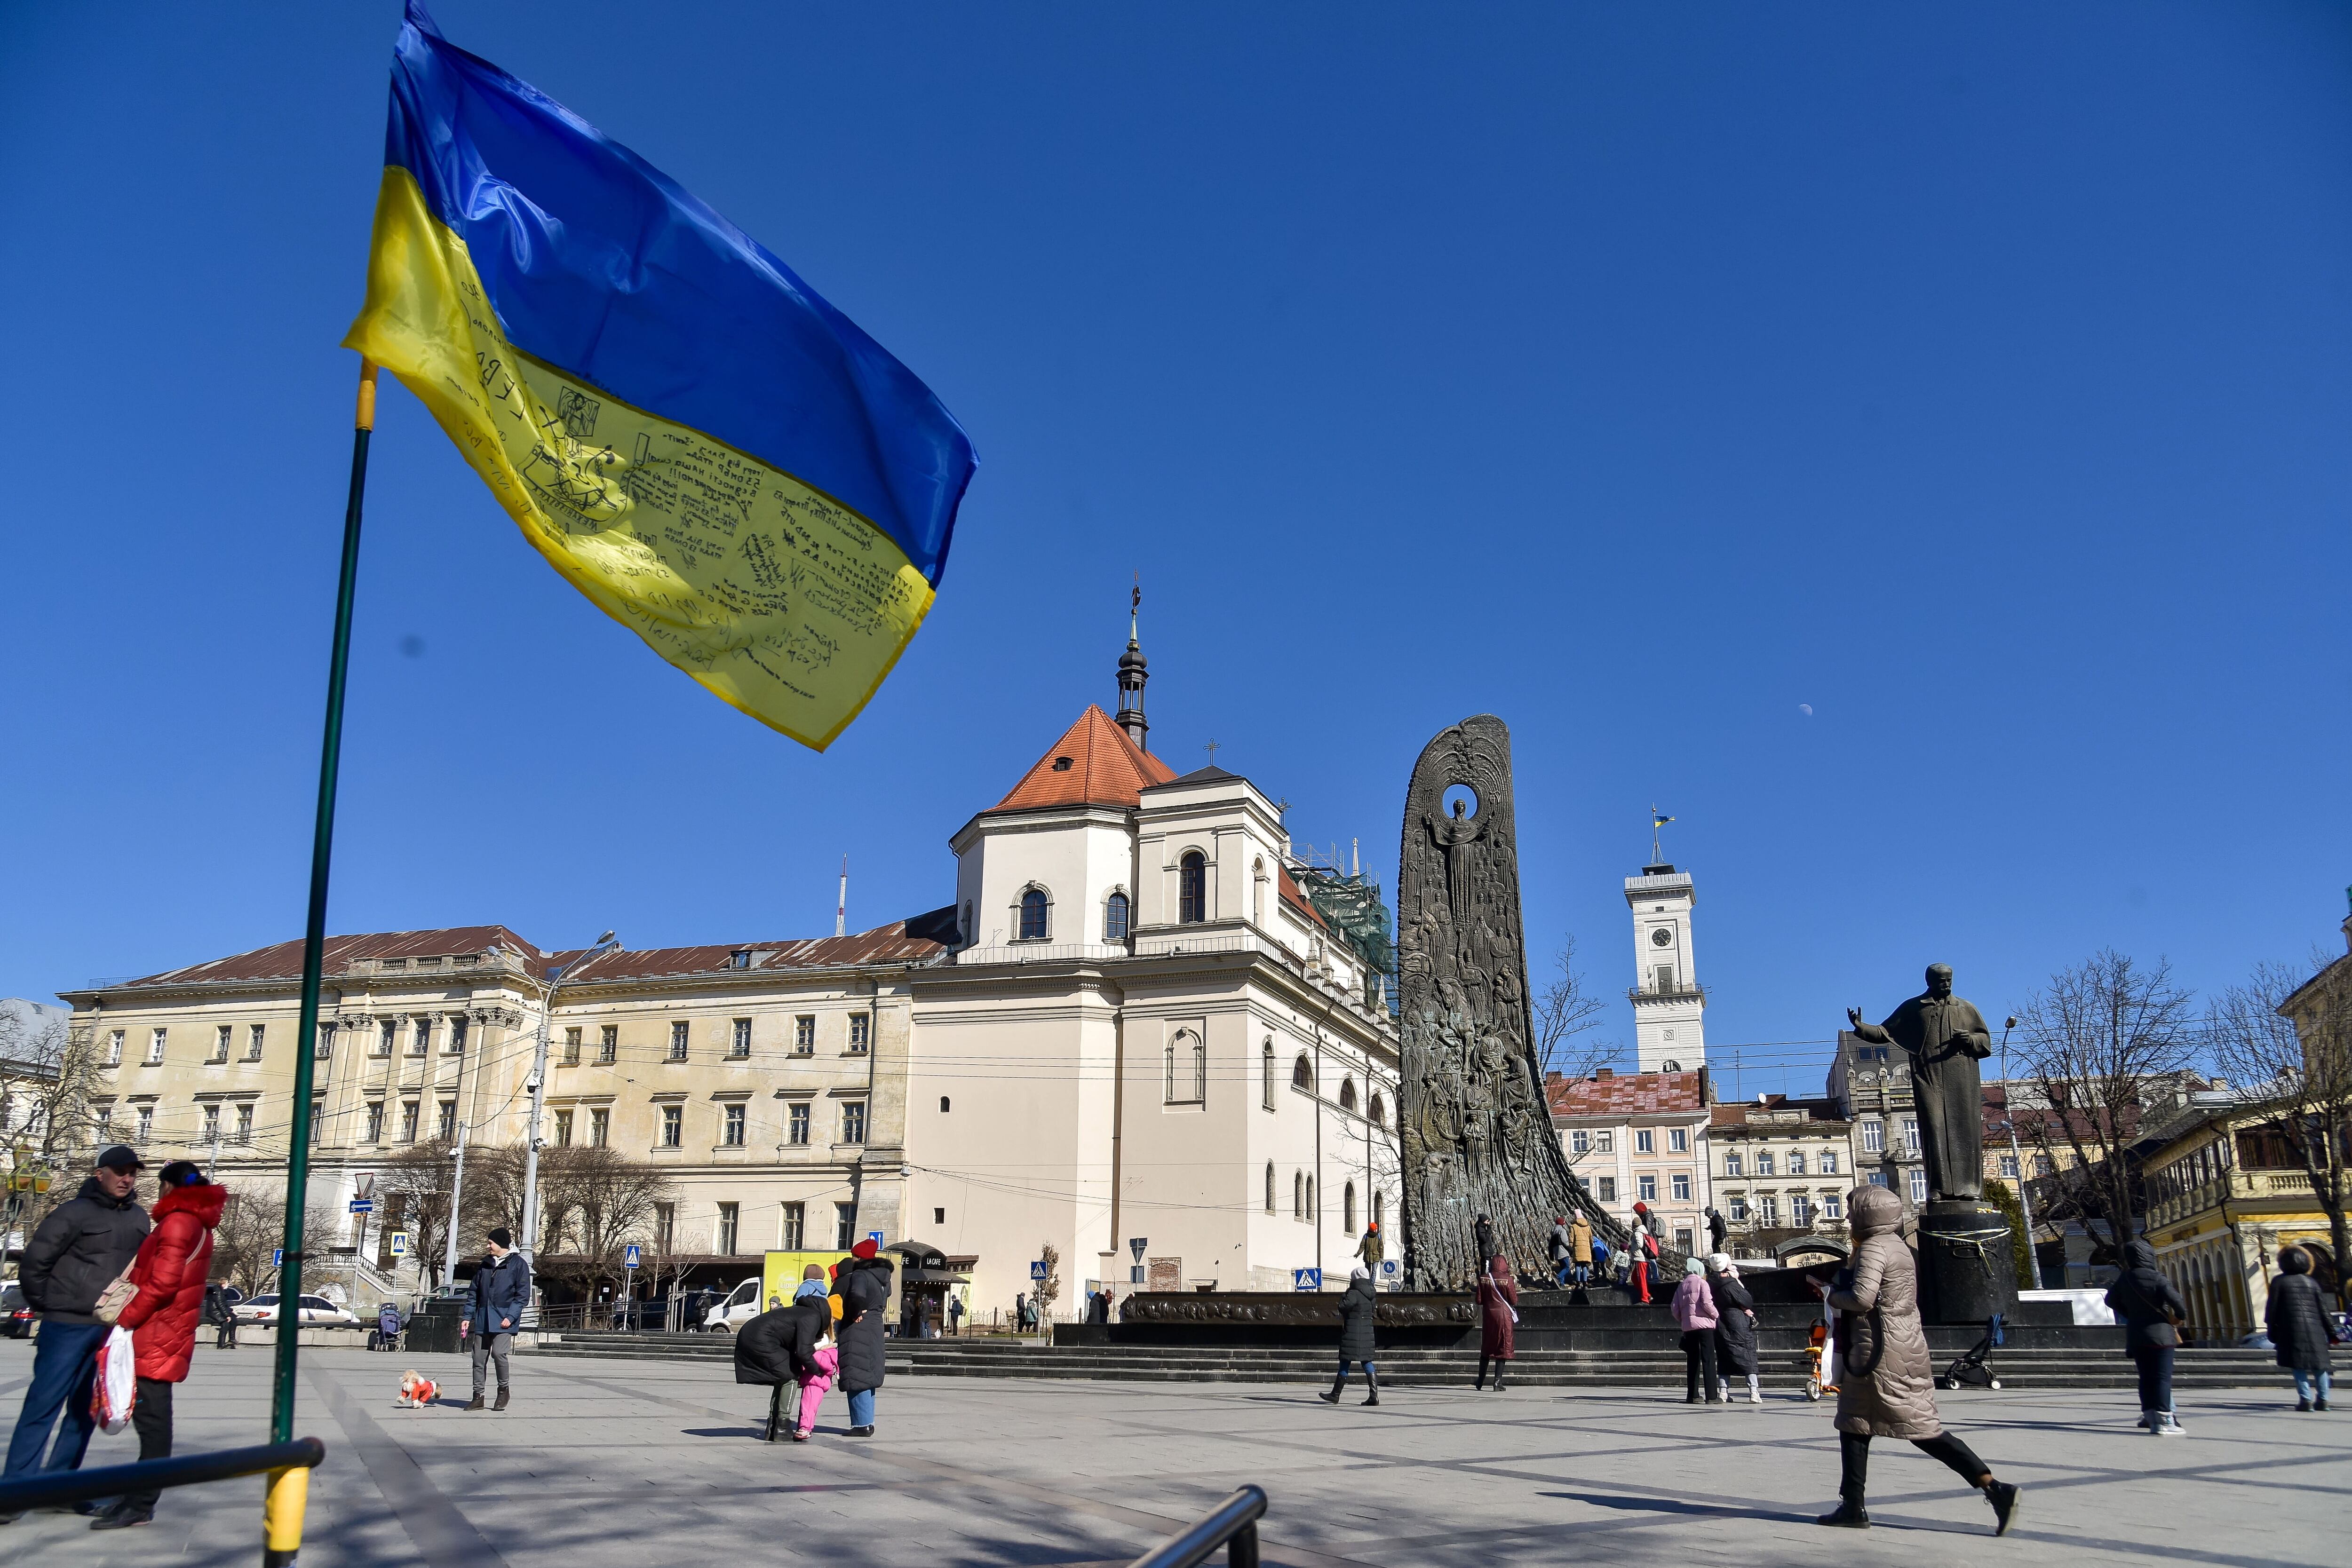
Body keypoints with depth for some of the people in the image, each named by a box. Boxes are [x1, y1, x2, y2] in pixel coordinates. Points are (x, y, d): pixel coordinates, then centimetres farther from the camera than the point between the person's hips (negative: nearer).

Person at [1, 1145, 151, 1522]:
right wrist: (45, 1305, -2)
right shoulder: (75, 1213, -9)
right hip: (68, 1326, -6)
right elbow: (34, 1262, -8)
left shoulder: (139, 1219, 8)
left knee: (86, 1410, 10)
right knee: (43, 1406, -6)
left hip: (111, 1330, 6)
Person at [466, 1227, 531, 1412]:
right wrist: (468, 1317, 11)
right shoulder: (486, 1264, 15)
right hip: (483, 1319, 6)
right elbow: (475, 1292, 18)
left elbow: (523, 1295, -6)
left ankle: (503, 1389, 2)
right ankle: (478, 1397, 14)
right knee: (479, 1357, 4)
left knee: (498, 1352, -19)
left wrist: (511, 1317, -15)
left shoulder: (518, 1264, -2)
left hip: (503, 1319, -6)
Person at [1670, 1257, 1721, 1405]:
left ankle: (1692, 1395, 10)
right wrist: (1716, 1315, 2)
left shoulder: (1682, 1286, 13)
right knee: (1708, 1360, -6)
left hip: (1688, 1326, 5)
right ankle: (1711, 1396, -11)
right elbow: (1706, 1303, -14)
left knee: (1692, 1360, 11)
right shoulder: (1701, 1283, -2)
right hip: (1704, 1324, -5)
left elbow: (1674, 1307, 8)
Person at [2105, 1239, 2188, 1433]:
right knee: (2162, 1377, -5)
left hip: (2135, 1335, 5)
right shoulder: (2156, 1279, -13)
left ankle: (2151, 1415, 14)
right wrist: (2181, 1316, -1)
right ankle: (2163, 1421, -10)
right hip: (2160, 1333, -5)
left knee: (2146, 1378, 13)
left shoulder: (2124, 1279, 6)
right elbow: (2176, 1300, -22)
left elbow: (2111, 1300, 18)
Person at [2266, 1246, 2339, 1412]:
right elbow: (2323, 1310, 9)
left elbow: (2272, 1309, 0)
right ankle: (2323, 1400, 12)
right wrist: (2331, 1334, 15)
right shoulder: (2312, 1283, 11)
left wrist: (2272, 1332, 7)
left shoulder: (2279, 1282, 2)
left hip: (2292, 1330, -3)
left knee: (2299, 1366, -2)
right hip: (2315, 1331, 3)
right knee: (2319, 1365, 12)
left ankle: (2306, 1399, -10)